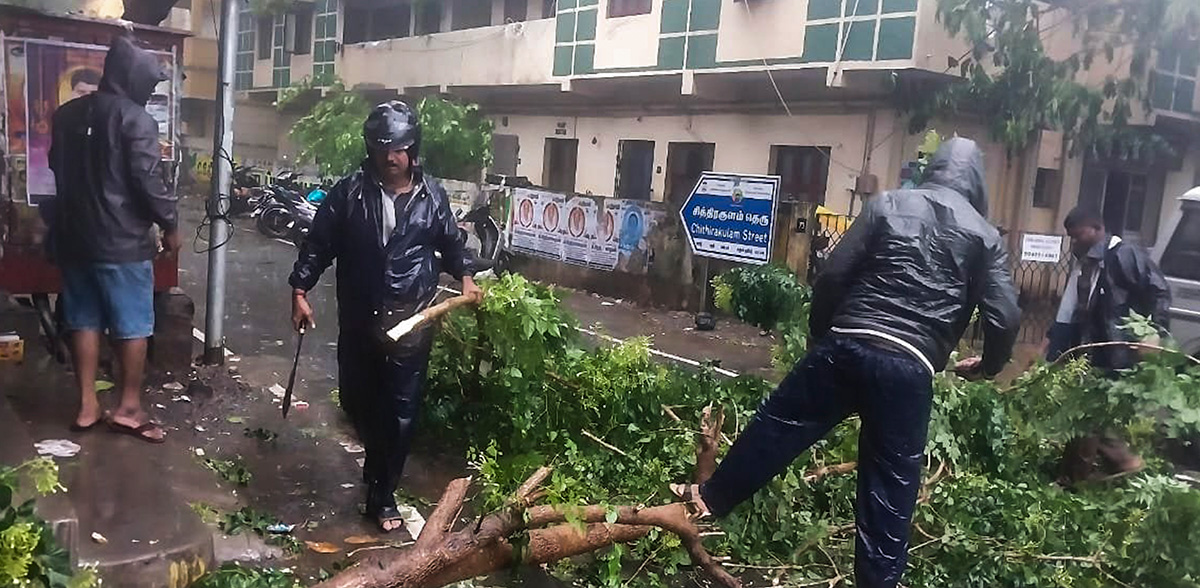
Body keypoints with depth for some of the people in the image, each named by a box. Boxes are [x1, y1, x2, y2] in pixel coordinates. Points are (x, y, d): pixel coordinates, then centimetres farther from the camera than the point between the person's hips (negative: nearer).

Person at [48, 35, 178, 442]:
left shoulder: (66, 114, 11)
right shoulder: (135, 118, -12)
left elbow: (59, 170, 19)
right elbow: (148, 180, -16)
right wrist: (169, 225, -5)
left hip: (73, 235, 7)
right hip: (121, 239, -7)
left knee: (83, 320, 12)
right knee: (132, 325, 3)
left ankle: (87, 406, 17)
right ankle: (129, 408, 8)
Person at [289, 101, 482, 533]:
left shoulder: (432, 196, 1)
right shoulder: (349, 193, -1)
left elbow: (451, 243, 16)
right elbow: (318, 244, 3)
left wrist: (465, 277, 6)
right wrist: (300, 290, -2)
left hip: (411, 321, -1)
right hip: (358, 318, 2)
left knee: (400, 411, 1)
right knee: (356, 400, 15)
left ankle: (382, 494, 16)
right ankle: (379, 462, 47)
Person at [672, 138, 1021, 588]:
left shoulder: (887, 205, 8)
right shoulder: (985, 236, 9)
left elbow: (834, 275, 1)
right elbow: (1006, 319, 0)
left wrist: (819, 332, 15)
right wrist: (987, 365, 20)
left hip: (848, 346, 0)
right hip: (911, 369, 0)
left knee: (777, 425, 15)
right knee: (891, 486, 10)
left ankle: (709, 499, 26)